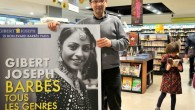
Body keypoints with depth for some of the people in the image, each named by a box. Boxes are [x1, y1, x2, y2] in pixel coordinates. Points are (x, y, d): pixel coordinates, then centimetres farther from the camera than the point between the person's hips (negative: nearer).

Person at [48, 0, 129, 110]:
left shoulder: (114, 20, 2)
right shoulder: (84, 22, 7)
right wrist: (57, 24, -11)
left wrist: (111, 43, -19)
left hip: (112, 70, -1)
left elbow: (126, 41, 0)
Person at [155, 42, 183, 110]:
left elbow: (181, 70, 7)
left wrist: (180, 69, -15)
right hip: (166, 79, -2)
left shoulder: (178, 58, -3)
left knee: (173, 95, 10)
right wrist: (166, 69, -24)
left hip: (175, 79, 2)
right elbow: (161, 69, -6)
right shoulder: (165, 57, -10)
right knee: (163, 94, 5)